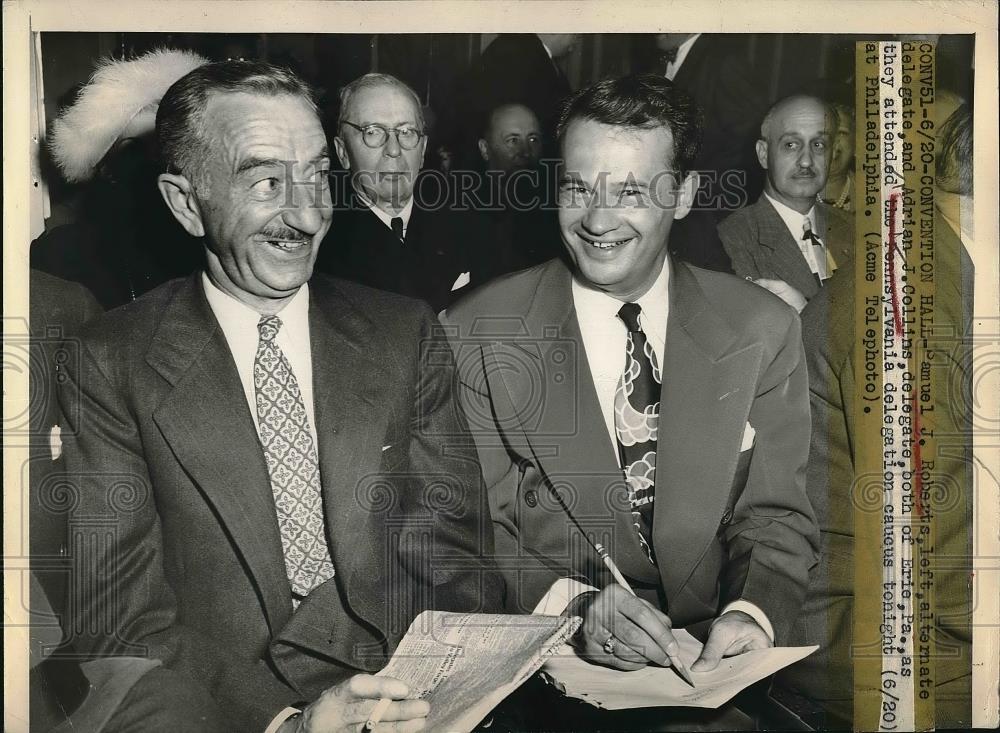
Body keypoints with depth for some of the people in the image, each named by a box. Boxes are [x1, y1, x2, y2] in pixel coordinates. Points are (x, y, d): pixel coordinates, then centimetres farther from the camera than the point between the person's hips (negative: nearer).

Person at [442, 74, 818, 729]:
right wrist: (572, 604, -21)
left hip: (710, 657, 2)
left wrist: (752, 612, -16)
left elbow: (776, 519, 4)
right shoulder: (478, 335, -2)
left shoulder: (763, 330, 3)